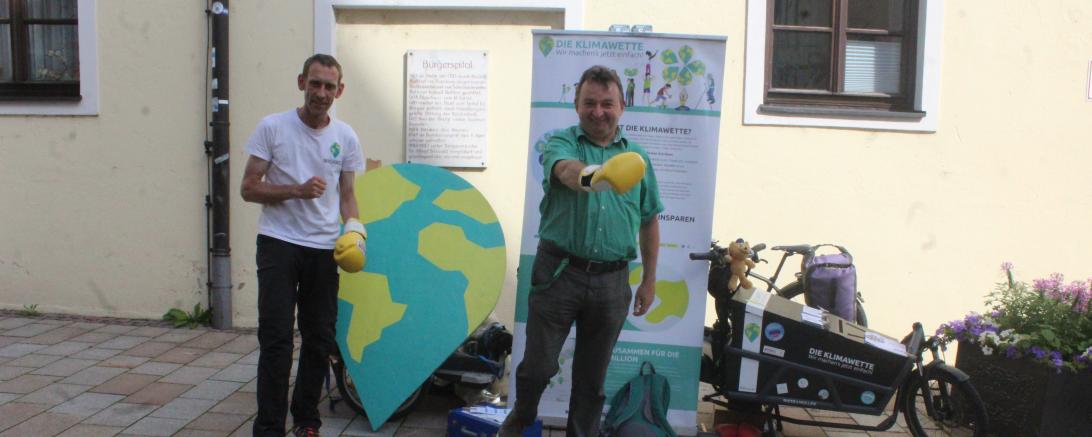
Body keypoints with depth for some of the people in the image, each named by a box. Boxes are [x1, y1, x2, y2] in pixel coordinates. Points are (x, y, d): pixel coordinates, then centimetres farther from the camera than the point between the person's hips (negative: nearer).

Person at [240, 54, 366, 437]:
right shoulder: (273, 127, -4)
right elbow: (248, 188, -4)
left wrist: (354, 228, -7)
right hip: (279, 244, -3)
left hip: (325, 248, 4)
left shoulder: (346, 137, 5)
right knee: (276, 340, -4)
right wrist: (297, 190, -19)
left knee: (320, 340, 11)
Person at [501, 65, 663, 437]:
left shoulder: (636, 156, 9)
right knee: (538, 366, 6)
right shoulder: (562, 143, -1)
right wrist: (590, 176, -51)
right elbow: (564, 169, -27)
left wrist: (649, 280, 13)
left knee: (592, 378, 12)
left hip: (612, 281, 3)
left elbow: (649, 221, 15)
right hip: (559, 271, -2)